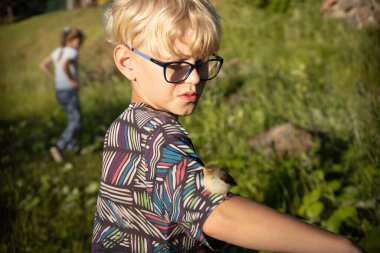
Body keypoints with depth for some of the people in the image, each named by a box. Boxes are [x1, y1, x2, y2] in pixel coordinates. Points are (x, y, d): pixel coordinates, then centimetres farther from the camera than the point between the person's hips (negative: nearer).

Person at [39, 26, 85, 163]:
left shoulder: (58, 51, 7)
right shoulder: (72, 52, -16)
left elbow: (43, 65, 11)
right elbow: (64, 66, -35)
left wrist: (56, 79, 10)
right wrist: (71, 81, -22)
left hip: (59, 91, 8)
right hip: (70, 92, -8)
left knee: (73, 118, 26)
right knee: (75, 122, 0)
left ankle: (71, 144, 36)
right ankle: (59, 147, -12)